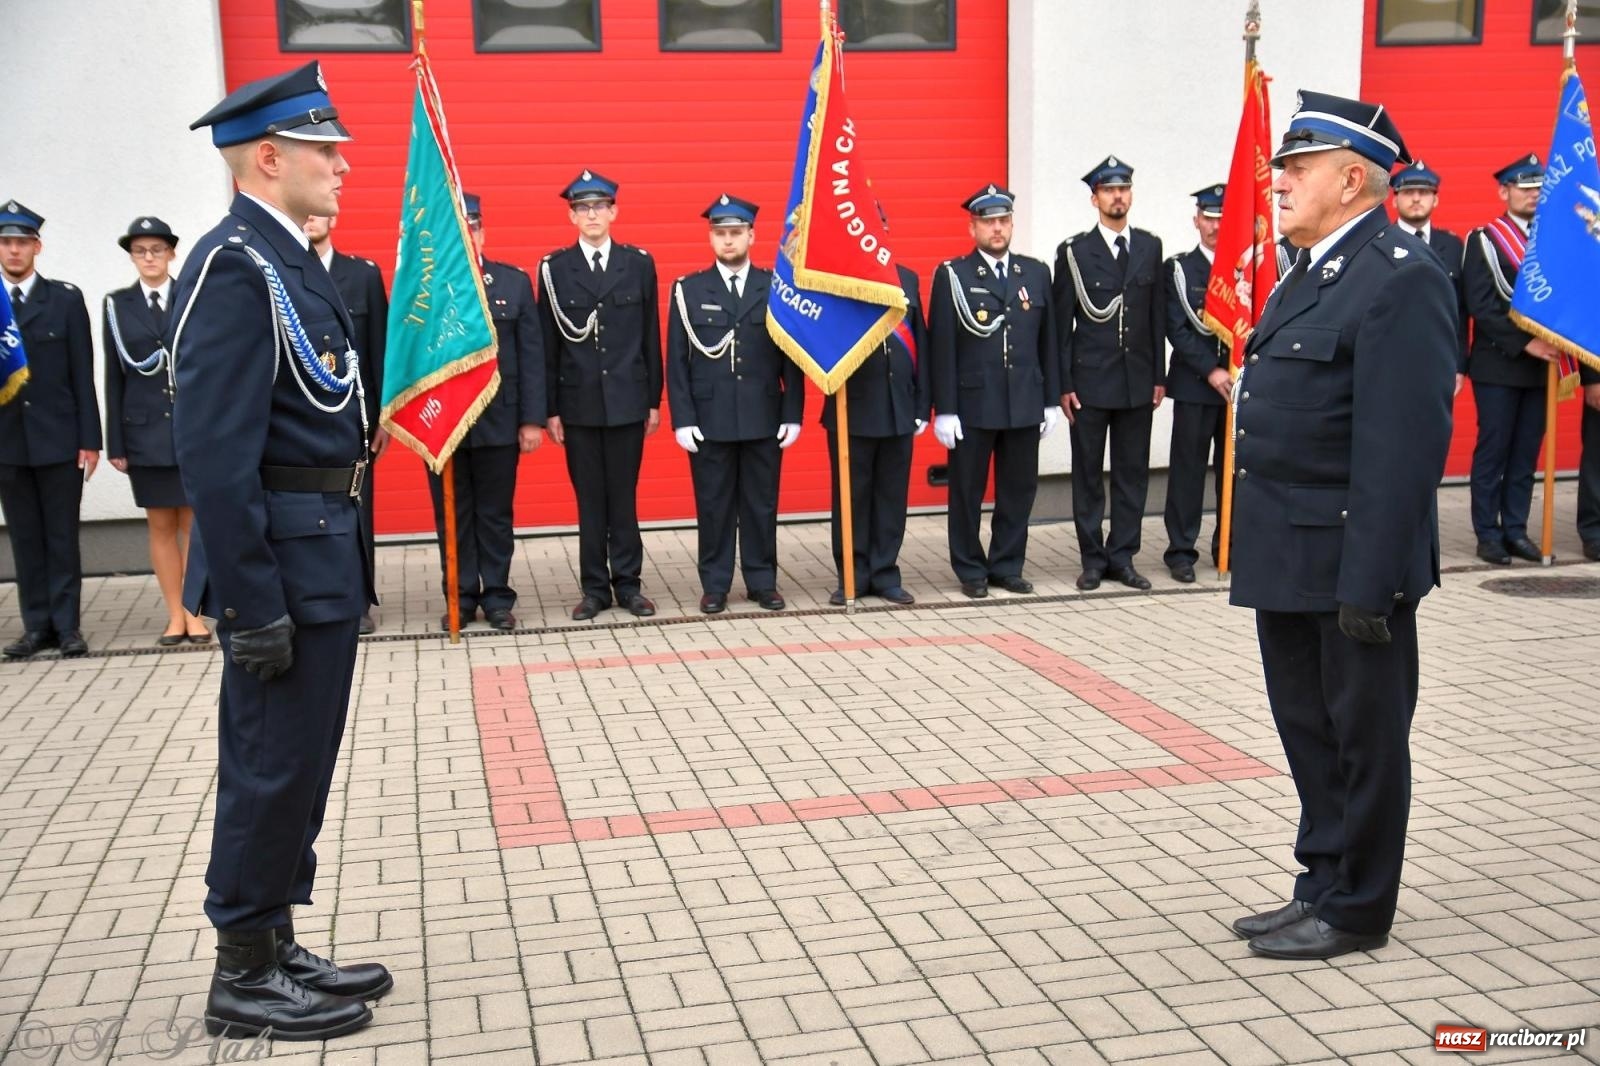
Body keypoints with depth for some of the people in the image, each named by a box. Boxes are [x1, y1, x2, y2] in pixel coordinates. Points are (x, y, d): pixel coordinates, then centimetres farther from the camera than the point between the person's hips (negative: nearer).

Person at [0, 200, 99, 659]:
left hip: (58, 438, -2)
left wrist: (89, 439, -5)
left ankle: (66, 624, 7)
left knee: (62, 535, 2)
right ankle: (37, 625, 12)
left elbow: (83, 373, 0)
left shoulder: (65, 298, 4)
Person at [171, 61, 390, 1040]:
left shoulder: (288, 260, 13)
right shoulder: (236, 267, -17)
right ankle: (245, 978, 16)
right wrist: (253, 606, -23)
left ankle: (276, 948, 29)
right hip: (284, 562, -10)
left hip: (322, 559, 10)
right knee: (272, 768, 1)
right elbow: (215, 452, -22)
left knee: (295, 767, 17)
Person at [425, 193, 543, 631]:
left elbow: (531, 355, 2)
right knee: (452, 516, 9)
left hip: (499, 420, 1)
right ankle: (460, 598, 19)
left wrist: (532, 418, -3)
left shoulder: (515, 282, 3)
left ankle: (497, 598, 19)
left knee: (495, 514, 9)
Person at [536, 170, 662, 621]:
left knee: (624, 496, 6)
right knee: (589, 499, 6)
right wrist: (550, 409, -2)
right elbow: (548, 344, 1)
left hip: (628, 400, 0)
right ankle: (595, 588, 14)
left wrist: (654, 400, 3)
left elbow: (651, 337, 5)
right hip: (578, 403, 0)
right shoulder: (554, 268, 1)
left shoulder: (639, 263, 3)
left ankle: (627, 583, 15)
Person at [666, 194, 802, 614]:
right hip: (709, 420, 0)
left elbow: (792, 356, 4)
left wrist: (793, 414, -2)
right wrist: (682, 419, -6)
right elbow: (677, 362, 1)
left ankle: (762, 581, 18)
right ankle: (715, 585, 14)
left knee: (761, 504, 7)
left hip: (764, 419, 1)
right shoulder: (689, 290, 4)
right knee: (713, 505, 5)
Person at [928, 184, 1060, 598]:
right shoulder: (952, 276, -3)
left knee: (1019, 490, 9)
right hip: (972, 405, -3)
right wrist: (944, 409, -9)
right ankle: (971, 571, 17)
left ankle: (1007, 566, 22)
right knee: (967, 492, 5)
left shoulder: (1036, 272, 9)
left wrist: (1051, 400, 9)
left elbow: (1047, 341, 11)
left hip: (1025, 405, 4)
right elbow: (941, 347, -5)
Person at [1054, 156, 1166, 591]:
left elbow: (1158, 315, 9)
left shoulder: (1150, 247, 9)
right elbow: (1063, 323, -2)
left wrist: (1159, 376, 5)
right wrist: (1064, 384, -7)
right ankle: (1093, 559, 13)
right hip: (1090, 380, -3)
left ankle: (1122, 557, 16)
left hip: (1137, 381, 3)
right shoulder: (1074, 251, -2)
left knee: (1132, 473, 6)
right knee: (1088, 474, 4)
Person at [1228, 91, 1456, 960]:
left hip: (1349, 563, -9)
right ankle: (1322, 885, 31)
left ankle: (1355, 909, 20)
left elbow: (1403, 448, -21)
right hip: (1289, 560, 9)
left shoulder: (1399, 279, -16)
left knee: (1362, 733, 6)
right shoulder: (1313, 271, 14)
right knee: (1308, 730, 17)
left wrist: (1369, 583, -23)